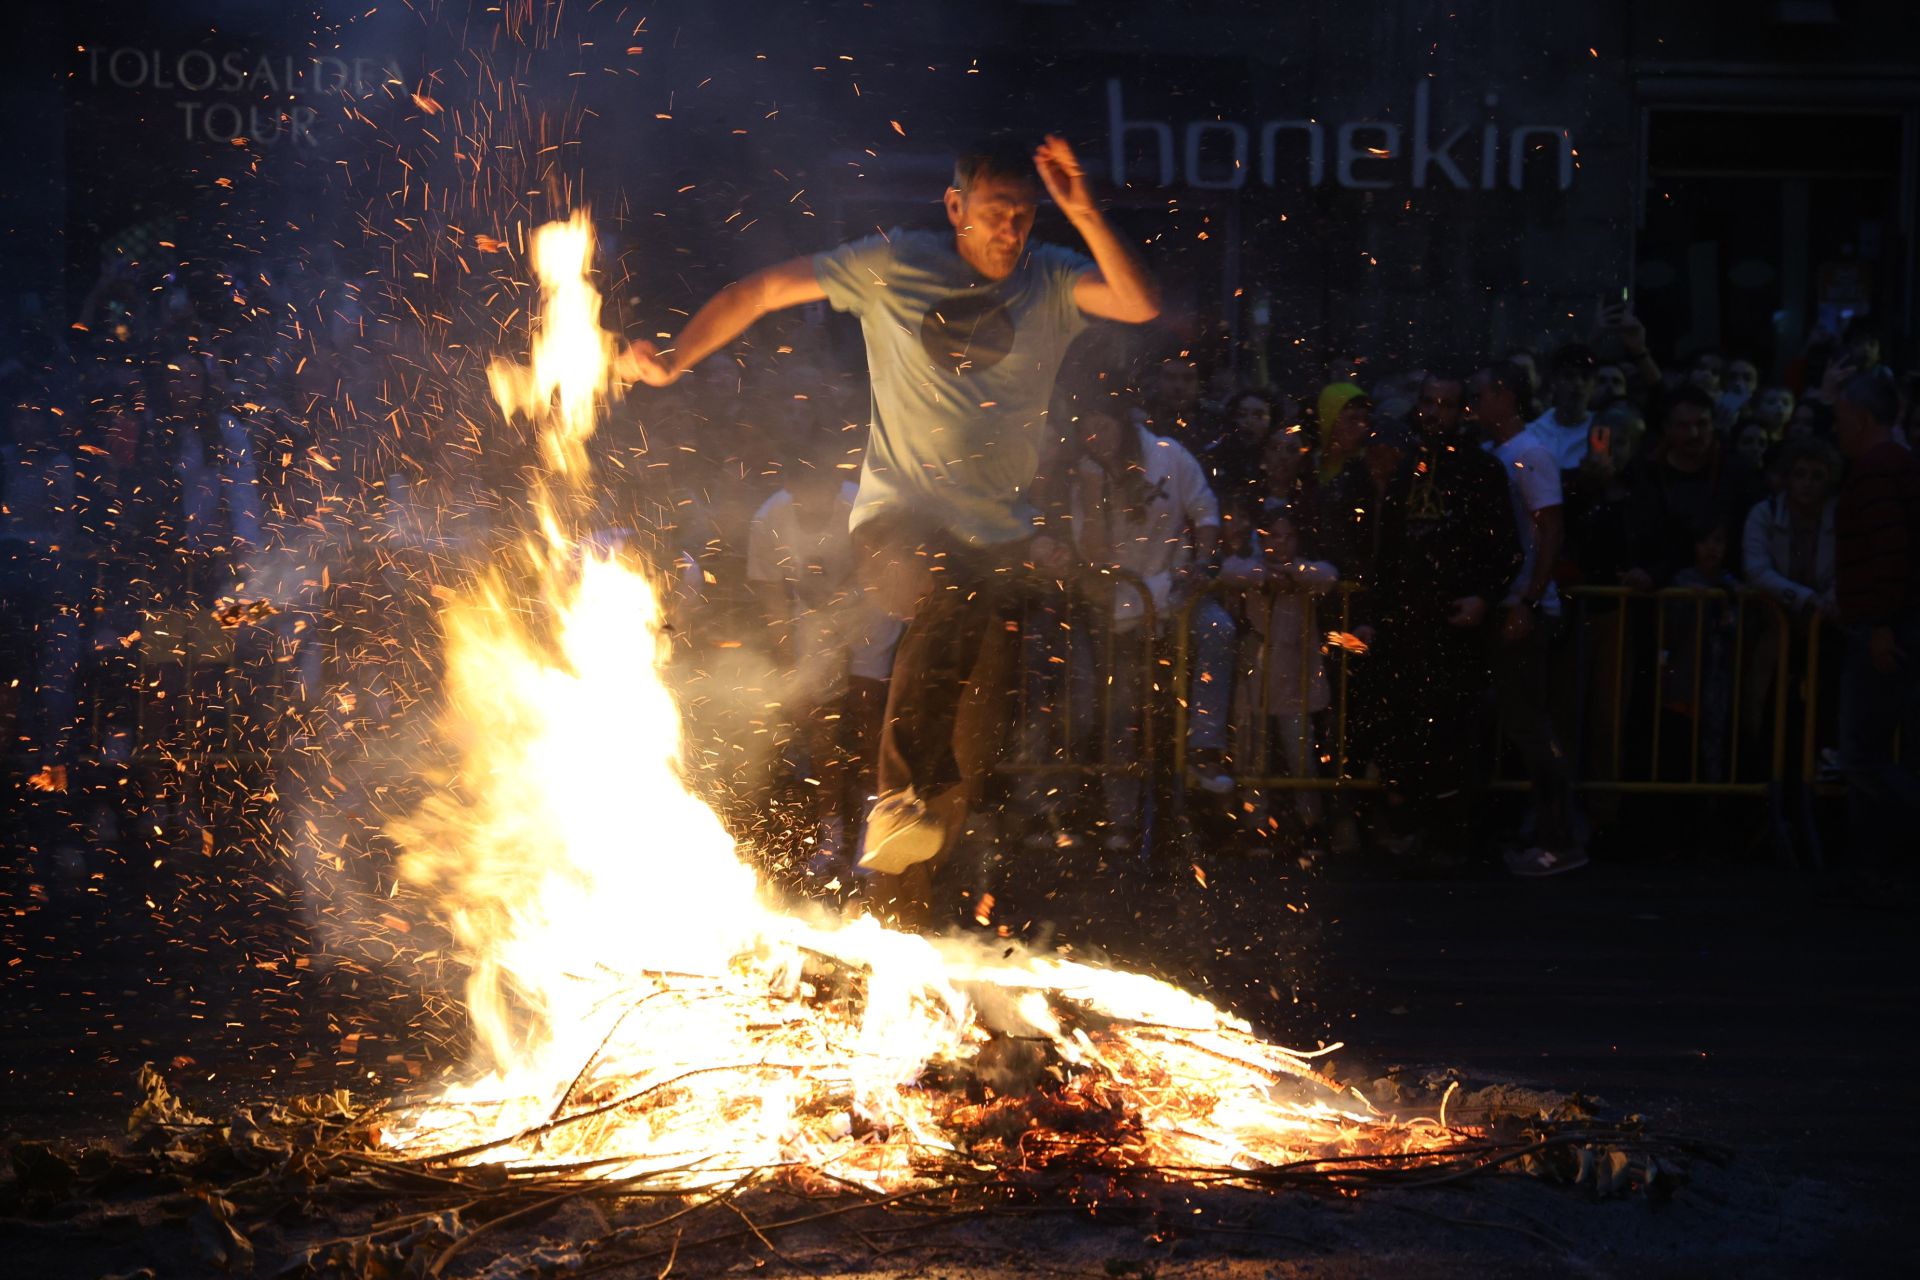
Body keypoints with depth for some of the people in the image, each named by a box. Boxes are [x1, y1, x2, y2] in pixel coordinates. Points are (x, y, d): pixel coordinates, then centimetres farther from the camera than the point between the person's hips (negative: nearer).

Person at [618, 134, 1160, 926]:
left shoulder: (1051, 282, 5)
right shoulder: (894, 267, 0)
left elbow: (1141, 305, -13)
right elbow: (760, 293, 5)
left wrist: (1084, 214, -23)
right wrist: (675, 361, -4)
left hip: (1000, 536, 3)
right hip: (900, 519, -3)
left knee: (976, 744, 2)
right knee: (951, 602, -39)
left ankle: (901, 917, 15)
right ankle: (902, 796, -37)